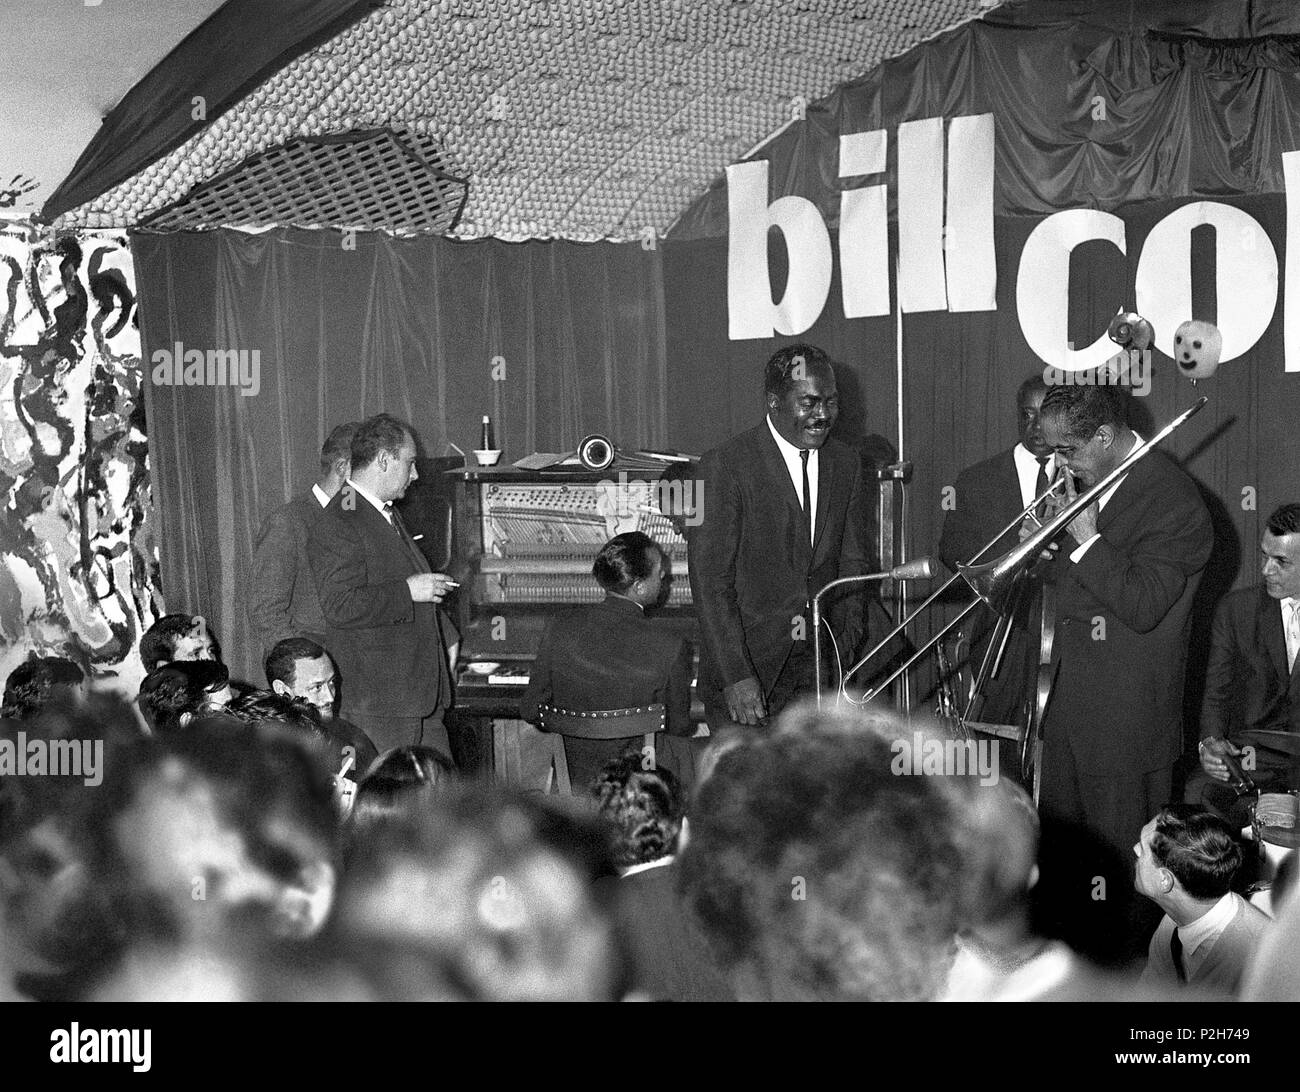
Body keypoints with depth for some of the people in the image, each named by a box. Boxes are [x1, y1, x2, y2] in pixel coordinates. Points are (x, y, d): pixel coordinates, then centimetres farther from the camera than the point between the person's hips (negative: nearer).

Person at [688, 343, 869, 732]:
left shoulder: (846, 465, 9)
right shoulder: (725, 466, -10)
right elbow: (710, 581, -14)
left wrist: (848, 640, 2)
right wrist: (736, 676, -19)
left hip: (820, 663, 5)